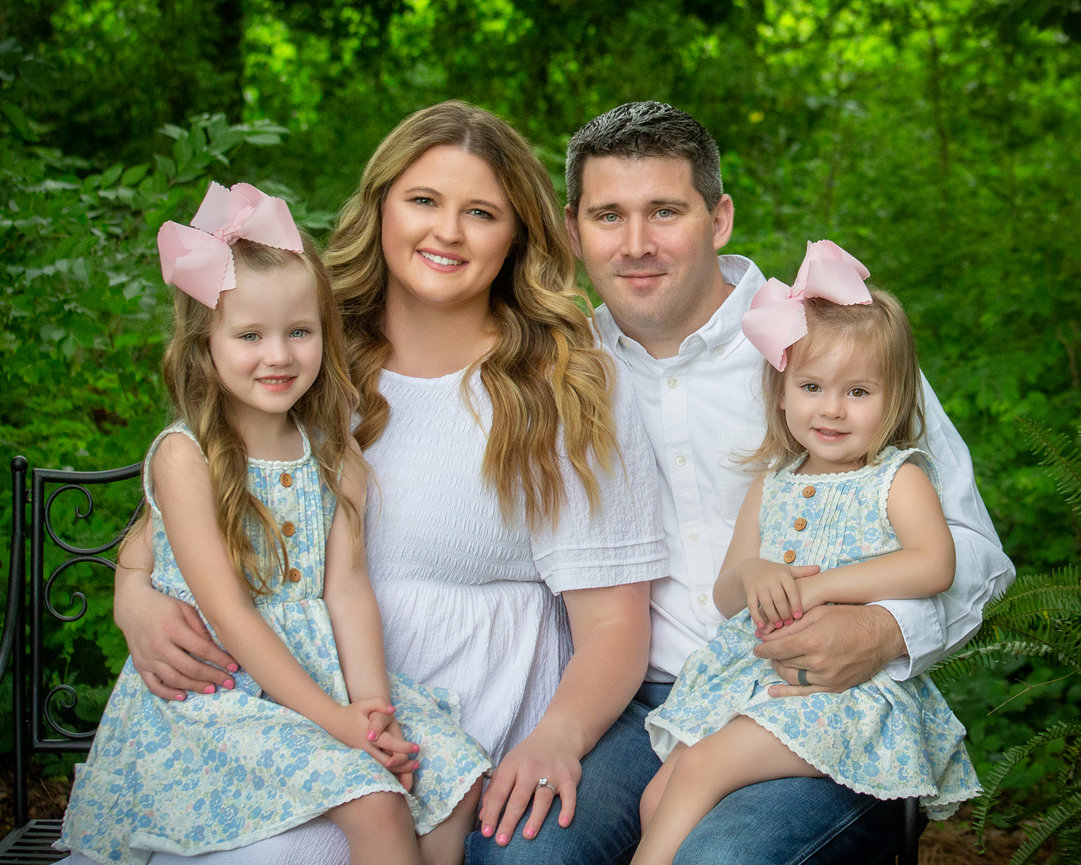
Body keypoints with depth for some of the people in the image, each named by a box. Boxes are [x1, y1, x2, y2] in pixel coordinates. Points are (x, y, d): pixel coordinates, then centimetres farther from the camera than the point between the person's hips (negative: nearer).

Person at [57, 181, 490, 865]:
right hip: (220, 693, -5)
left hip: (322, 670, 6)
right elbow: (228, 614, -14)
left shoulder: (335, 454, 7)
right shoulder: (184, 456, -10)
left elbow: (347, 586, -1)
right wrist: (332, 718, -20)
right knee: (374, 802, -24)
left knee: (458, 773, -11)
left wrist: (370, 704, -17)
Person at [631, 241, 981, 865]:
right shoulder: (773, 485, 15)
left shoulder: (898, 478, 0)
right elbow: (726, 597, 16)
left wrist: (819, 586, -20)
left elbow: (934, 566, -19)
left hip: (850, 681, -6)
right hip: (751, 669, 6)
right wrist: (751, 574, -9)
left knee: (702, 766, -23)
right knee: (657, 799, -9)